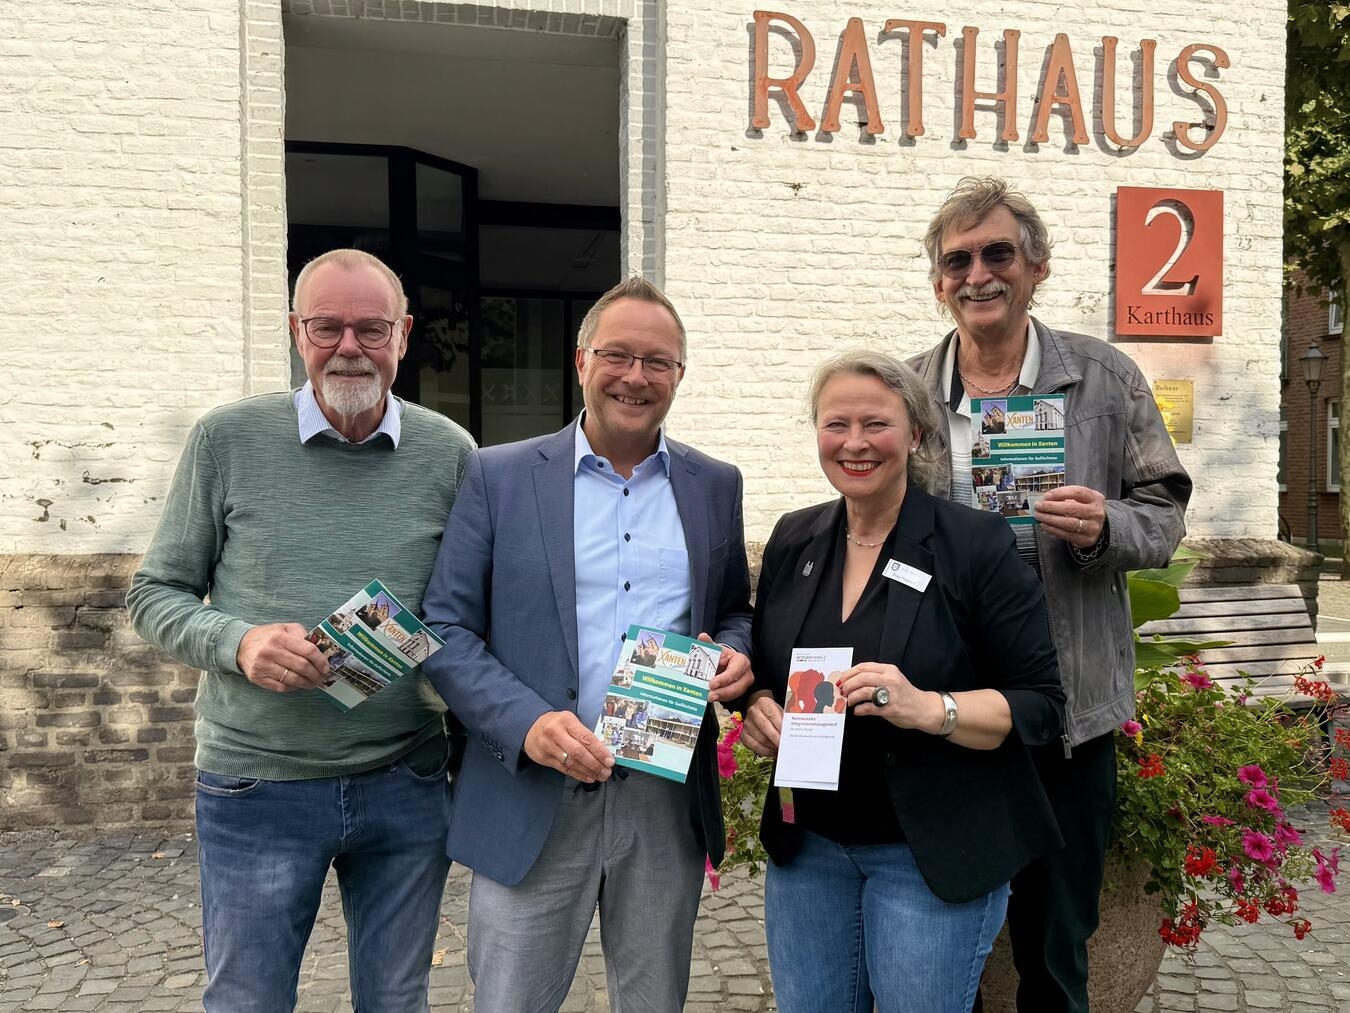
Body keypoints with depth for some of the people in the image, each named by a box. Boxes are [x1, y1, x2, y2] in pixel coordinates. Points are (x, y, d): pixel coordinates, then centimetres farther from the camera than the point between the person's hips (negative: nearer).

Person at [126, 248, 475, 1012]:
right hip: (257, 786, -1)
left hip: (406, 785, 2)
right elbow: (155, 596, 2)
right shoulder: (227, 440, -3)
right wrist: (239, 642, -18)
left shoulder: (449, 454, -1)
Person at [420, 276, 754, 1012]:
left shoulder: (714, 485, 8)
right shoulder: (499, 476, -2)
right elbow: (445, 628, -4)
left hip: (669, 802, 3)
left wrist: (735, 656, -7)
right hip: (533, 799, -2)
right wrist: (528, 722, -18)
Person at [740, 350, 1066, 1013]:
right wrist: (759, 704, -7)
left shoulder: (976, 545, -11)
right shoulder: (793, 541, 4)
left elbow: (1041, 706, -11)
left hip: (933, 854, -4)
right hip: (807, 843, 5)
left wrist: (927, 708, -27)